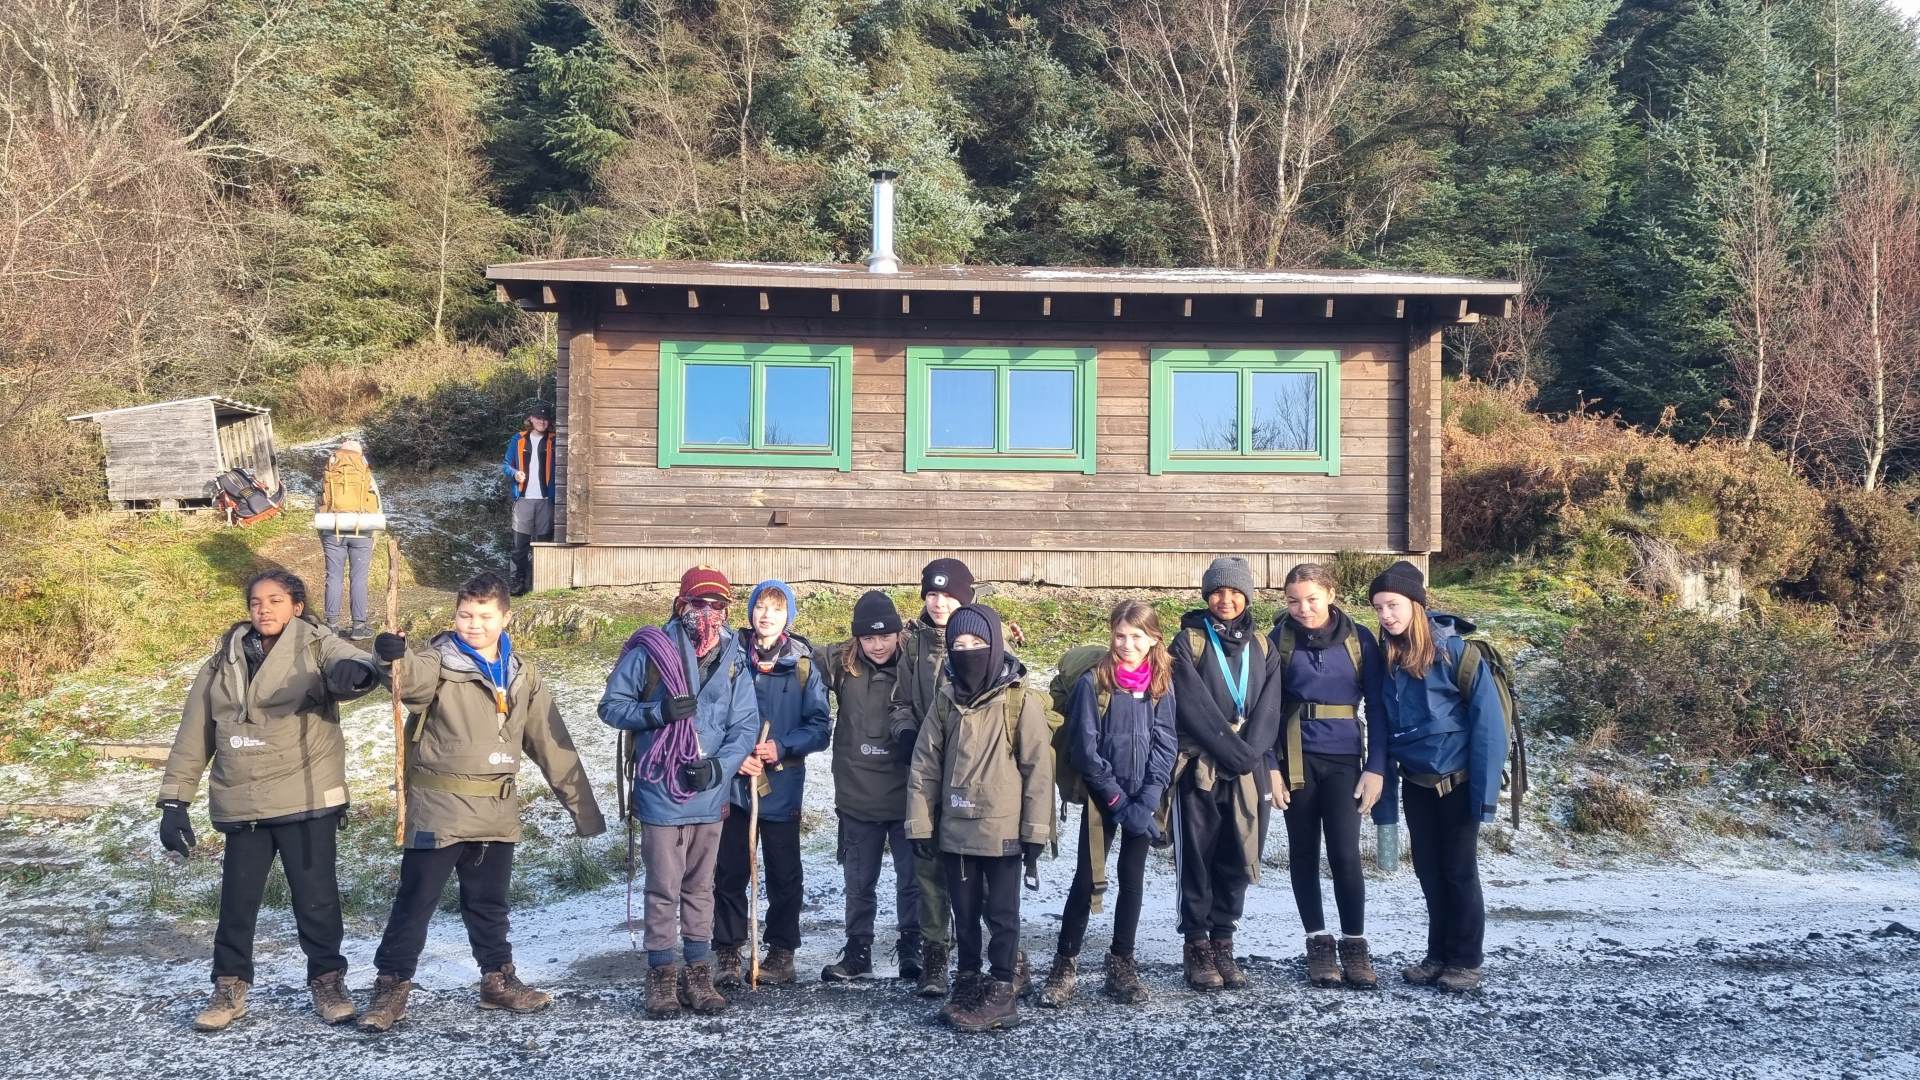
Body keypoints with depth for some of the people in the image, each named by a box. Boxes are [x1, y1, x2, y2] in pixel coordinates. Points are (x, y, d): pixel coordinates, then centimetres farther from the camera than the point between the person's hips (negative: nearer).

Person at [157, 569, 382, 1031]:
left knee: (316, 896, 5)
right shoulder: (223, 663, 8)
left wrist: (356, 671, -51)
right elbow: (193, 735, 10)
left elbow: (349, 663, -25)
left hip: (307, 799, -3)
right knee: (237, 899, 11)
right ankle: (230, 988, 27)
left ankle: (327, 981, 20)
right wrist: (174, 800, 6)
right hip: (241, 804, 3)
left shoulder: (316, 646, -3)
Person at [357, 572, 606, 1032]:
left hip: (497, 810, 4)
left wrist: (581, 804, 10)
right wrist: (394, 656, -57)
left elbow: (551, 743, 11)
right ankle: (392, 986, 14)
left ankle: (498, 979, 31)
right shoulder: (440, 663, -7)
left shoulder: (521, 674, 7)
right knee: (416, 900, 2)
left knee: (489, 901, 17)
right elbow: (414, 675, -33)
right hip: (440, 808, -4)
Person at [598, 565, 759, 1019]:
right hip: (660, 793, -4)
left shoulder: (734, 661, 2)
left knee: (701, 887, 14)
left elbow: (745, 725, 2)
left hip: (709, 795, 4)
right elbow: (611, 705, -3)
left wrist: (719, 765, -14)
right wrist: (658, 712, -19)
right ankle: (661, 976, 14)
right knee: (664, 889, 1)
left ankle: (698, 973, 25)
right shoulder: (650, 652, -8)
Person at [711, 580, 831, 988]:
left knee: (784, 874, 9)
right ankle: (727, 951, 18)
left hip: (782, 784, 0)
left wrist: (782, 747, -14)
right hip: (732, 782, 0)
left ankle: (781, 951, 22)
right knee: (729, 871, 5)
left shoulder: (803, 665, -1)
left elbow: (821, 726, -1)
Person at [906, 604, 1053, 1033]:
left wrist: (1036, 831, -8)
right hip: (955, 829, 4)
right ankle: (968, 984, 29)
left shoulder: (1021, 702, -8)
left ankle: (1001, 991, 17)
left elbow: (1038, 769, -7)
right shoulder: (946, 700, 3)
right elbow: (925, 765, 6)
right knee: (965, 913, 15)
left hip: (1002, 831, -4)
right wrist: (920, 824, 3)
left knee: (1002, 914, 6)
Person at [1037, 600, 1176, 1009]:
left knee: (1132, 880, 8)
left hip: (1142, 801, 3)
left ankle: (1121, 965, 18)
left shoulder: (1162, 685, 0)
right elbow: (1085, 748, -11)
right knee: (1086, 880, -1)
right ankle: (1064, 965, 8)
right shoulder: (1093, 682, -9)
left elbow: (1165, 745, -2)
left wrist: (1145, 802, -13)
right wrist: (1119, 800, -13)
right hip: (1100, 798, -3)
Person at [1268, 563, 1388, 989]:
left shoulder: (1359, 639, 0)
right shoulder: (1279, 639, 0)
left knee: (1345, 853, -9)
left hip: (1343, 758, -1)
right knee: (1303, 853, 7)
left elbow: (1376, 706, 2)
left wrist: (1376, 767, -5)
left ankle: (1354, 945, 5)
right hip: (1297, 757, 1)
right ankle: (1318, 943, 18)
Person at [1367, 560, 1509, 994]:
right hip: (1415, 783, 5)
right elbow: (1382, 726, 5)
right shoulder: (1386, 657, 0)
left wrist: (1486, 787, -19)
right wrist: (1383, 794, 2)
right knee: (1429, 871, 12)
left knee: (1459, 870, 4)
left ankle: (1466, 961, 16)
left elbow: (1487, 717, -16)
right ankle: (1438, 955, 24)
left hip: (1457, 779, -5)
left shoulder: (1453, 649, -16)